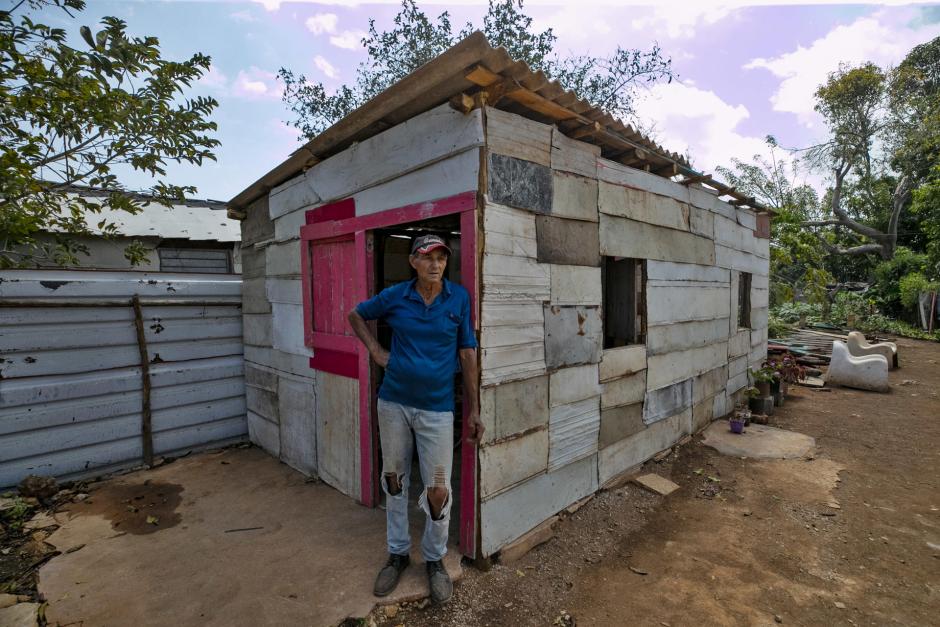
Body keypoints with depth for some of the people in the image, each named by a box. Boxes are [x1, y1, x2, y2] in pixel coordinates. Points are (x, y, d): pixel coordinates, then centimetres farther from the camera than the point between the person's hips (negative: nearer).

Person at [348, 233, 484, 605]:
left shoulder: (459, 298, -5)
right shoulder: (394, 296, -4)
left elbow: (467, 353, -2)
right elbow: (356, 315, 15)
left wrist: (473, 409, -2)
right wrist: (376, 351, 1)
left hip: (437, 408, -1)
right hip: (393, 402, 2)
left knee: (438, 490, 3)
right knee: (394, 479, 16)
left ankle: (435, 559, 31)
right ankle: (398, 552, 38)